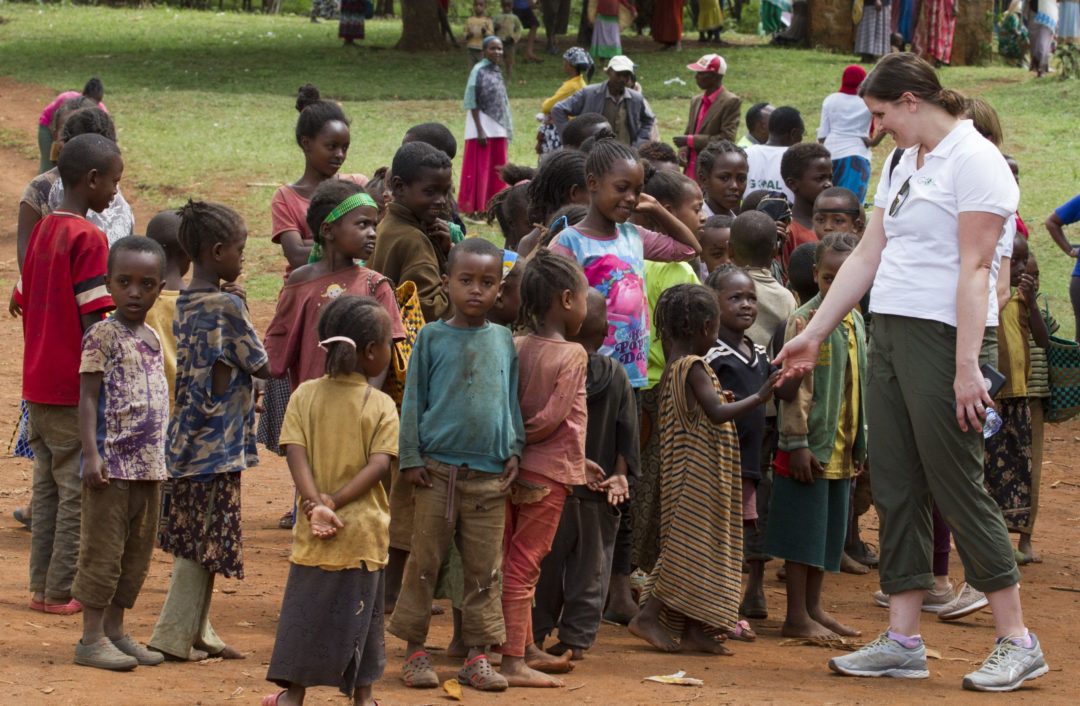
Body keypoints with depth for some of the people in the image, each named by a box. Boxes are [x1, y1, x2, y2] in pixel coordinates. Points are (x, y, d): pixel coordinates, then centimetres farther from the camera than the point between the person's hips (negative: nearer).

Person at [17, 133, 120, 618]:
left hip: (38, 386, 8)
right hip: (75, 390, -8)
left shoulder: (41, 231, 10)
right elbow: (92, 323, -18)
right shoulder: (88, 238, -15)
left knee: (48, 487, 14)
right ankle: (63, 592, 2)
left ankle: (42, 586, 17)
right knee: (79, 491, 0)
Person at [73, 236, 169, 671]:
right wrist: (91, 453, -20)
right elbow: (88, 398, -12)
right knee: (104, 549, -4)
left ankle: (115, 630, 20)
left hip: (149, 464, 8)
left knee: (137, 552, 12)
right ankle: (91, 639, 0)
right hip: (112, 463, -8)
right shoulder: (103, 336, -9)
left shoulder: (152, 339, 13)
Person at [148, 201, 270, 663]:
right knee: (206, 544, -1)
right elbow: (262, 367, -9)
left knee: (191, 540, 13)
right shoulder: (227, 305, -15)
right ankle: (175, 637, 1)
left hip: (185, 440, 8)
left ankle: (196, 633, 19)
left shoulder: (184, 304, 9)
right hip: (217, 445, -8)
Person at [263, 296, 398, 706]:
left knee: (305, 611, 8)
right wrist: (335, 501, -15)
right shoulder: (381, 405, -6)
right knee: (361, 616, 10)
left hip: (313, 531, 2)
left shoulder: (304, 396, 1)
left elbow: (296, 453, -9)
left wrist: (316, 503, -16)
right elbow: (379, 464, -16)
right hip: (364, 529, -2)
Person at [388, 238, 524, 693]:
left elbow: (512, 400, 14)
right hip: (437, 468, -2)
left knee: (484, 569, 4)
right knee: (424, 561, 2)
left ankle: (477, 654, 10)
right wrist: (410, 457, -3)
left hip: (489, 474, 2)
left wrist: (514, 451, 5)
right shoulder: (432, 338, 2)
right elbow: (413, 400, 2)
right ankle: (415, 650, 10)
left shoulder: (503, 340, 9)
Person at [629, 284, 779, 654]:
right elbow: (717, 413, -25)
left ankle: (694, 629, 9)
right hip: (700, 471, -10)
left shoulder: (673, 367, 13)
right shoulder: (694, 367, -15)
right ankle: (649, 615, -10)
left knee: (694, 546, 9)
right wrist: (758, 397, -26)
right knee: (691, 544, -8)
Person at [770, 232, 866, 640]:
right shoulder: (805, 321, -12)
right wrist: (798, 443, -19)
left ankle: (814, 609, 22)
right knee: (804, 530, -3)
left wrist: (860, 444, 18)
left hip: (841, 449, 8)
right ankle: (797, 617, 1)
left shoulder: (855, 323, 11)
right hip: (810, 447, -8)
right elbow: (796, 387, -16)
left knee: (830, 530, 13)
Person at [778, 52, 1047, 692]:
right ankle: (903, 642, 11)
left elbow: (975, 269, -17)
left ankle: (1017, 641, 1)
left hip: (944, 337, -9)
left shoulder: (973, 160, -11)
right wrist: (813, 335, 18)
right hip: (891, 333, 9)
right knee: (896, 489, 7)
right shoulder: (904, 165, 17)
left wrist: (967, 368, -22)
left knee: (957, 488, -7)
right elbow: (868, 256, 20)